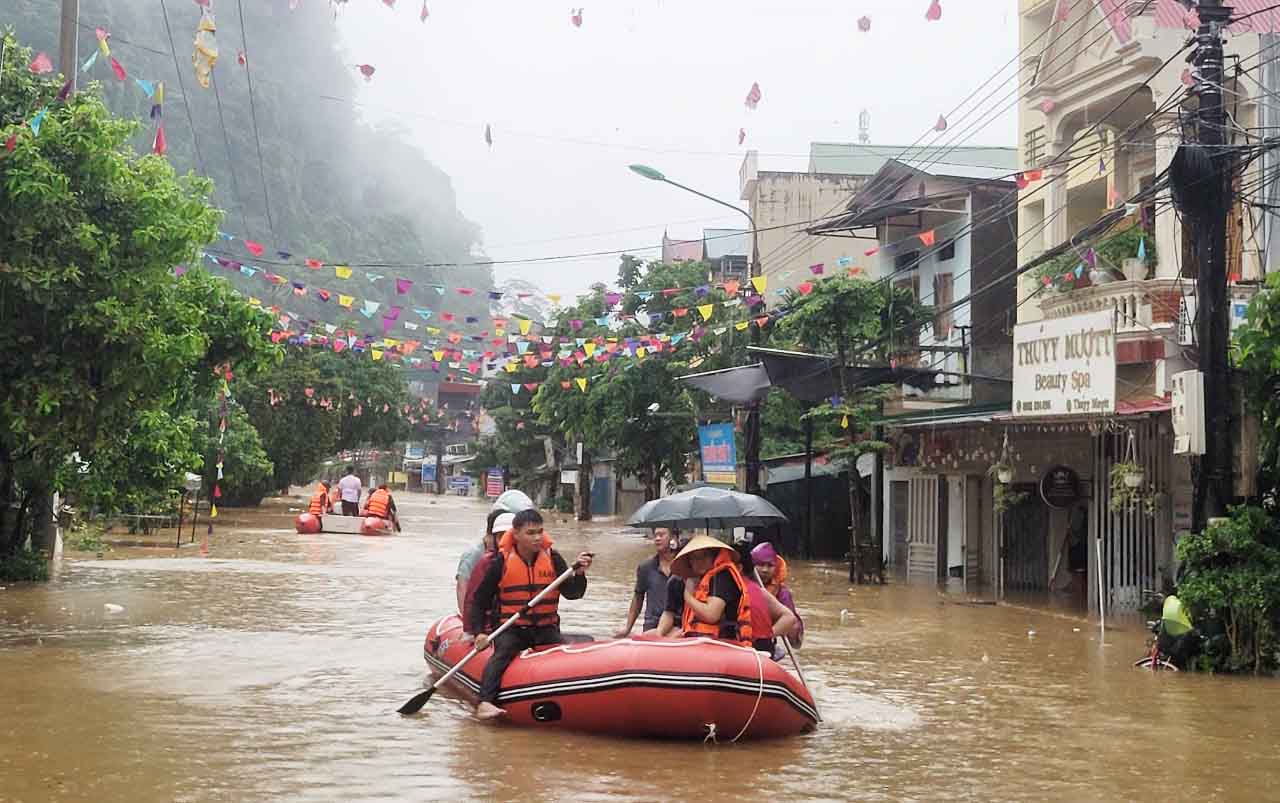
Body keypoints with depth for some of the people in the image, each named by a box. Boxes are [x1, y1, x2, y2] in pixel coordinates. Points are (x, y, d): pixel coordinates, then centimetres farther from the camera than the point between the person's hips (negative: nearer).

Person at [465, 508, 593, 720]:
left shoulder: (552, 558, 3)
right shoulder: (502, 562, -3)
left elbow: (572, 593, -3)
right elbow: (480, 599, 4)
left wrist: (579, 574, -23)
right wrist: (478, 631, -7)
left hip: (546, 628, 3)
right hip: (511, 629, -3)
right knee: (503, 653, -29)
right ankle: (485, 702, -42)